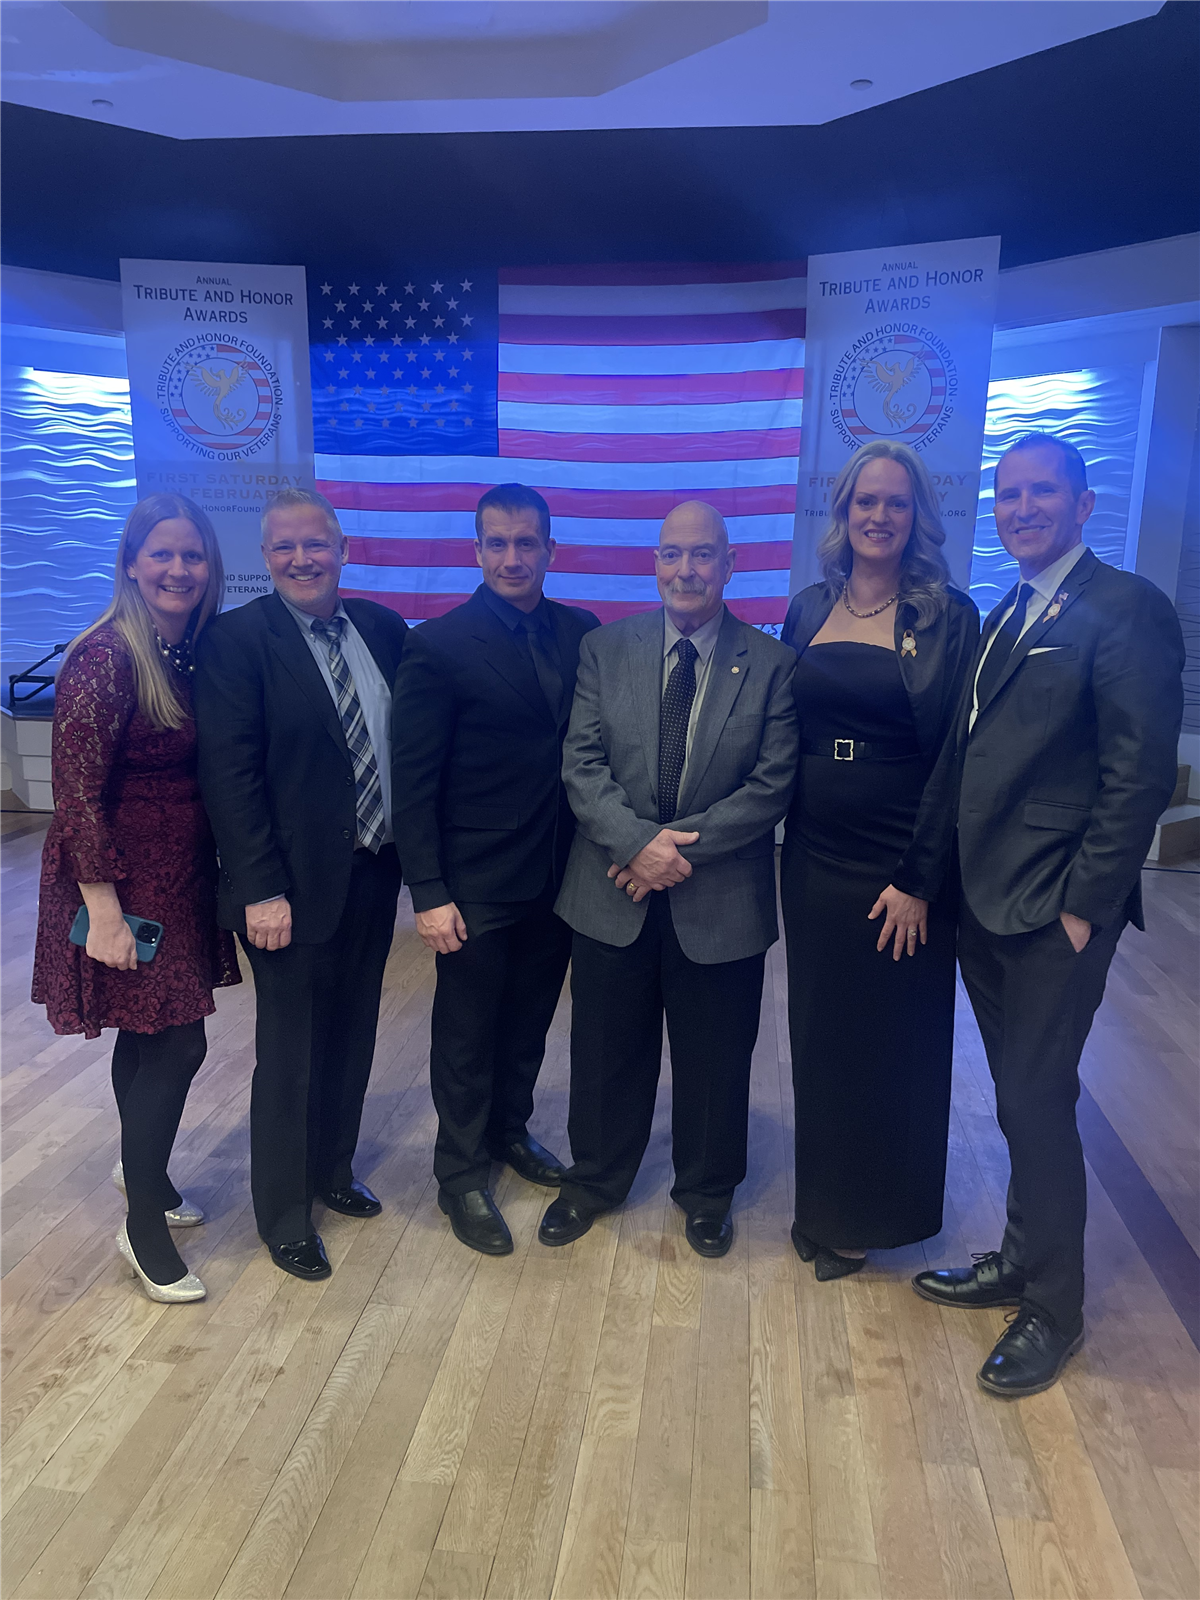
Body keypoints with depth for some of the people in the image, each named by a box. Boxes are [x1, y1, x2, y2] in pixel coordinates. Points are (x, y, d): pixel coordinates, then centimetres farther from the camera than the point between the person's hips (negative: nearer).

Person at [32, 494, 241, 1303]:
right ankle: (143, 1223, 18)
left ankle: (141, 1168, 43)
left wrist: (226, 871, 6)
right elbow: (78, 795, -19)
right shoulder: (104, 658, -18)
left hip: (184, 872, 7)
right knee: (177, 1045, -1)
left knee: (148, 1036, 21)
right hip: (125, 879, -6)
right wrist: (104, 912, -20)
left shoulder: (200, 651, 4)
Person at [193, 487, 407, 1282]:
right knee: (292, 1053, 9)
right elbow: (230, 775, -14)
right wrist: (262, 890, -18)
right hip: (296, 885, -5)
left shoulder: (382, 628, 5)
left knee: (352, 1035, 19)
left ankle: (333, 1170, 42)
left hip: (375, 872, 5)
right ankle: (285, 1216, 30)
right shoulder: (237, 639, -11)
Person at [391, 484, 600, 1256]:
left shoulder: (582, 633, 2)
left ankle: (511, 1131, 44)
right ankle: (462, 1176, 31)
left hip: (559, 875, 4)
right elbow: (414, 781, -12)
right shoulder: (439, 645, -11)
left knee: (530, 1020, 21)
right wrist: (428, 893, -14)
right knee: (468, 1034, 12)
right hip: (477, 885, -4)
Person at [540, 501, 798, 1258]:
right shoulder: (605, 649, 1)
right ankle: (595, 1179, 41)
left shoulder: (772, 664, -4)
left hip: (721, 902, -1)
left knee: (714, 1059, 15)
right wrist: (638, 842, -20)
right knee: (606, 1052, 17)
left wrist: (683, 847, -17)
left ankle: (707, 1194, 40)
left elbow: (773, 785, -9)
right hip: (613, 895, 1)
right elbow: (582, 764, -5)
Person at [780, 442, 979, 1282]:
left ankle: (872, 1214, 31)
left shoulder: (948, 619, -7)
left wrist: (921, 880, -15)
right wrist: (778, 825, 1)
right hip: (814, 856, 4)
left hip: (899, 863, -4)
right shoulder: (808, 611, 6)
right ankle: (824, 1203, 35)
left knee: (891, 1041, 9)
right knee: (820, 1031, 15)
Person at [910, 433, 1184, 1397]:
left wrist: (1085, 905, -16)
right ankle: (1024, 1259, 35)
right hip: (986, 903, 7)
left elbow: (1141, 775, -16)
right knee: (1022, 1097, 18)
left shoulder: (1125, 608, -11)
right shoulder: (1005, 617, 14)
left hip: (1055, 910, -7)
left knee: (1037, 1100, 2)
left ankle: (1054, 1307, 21)